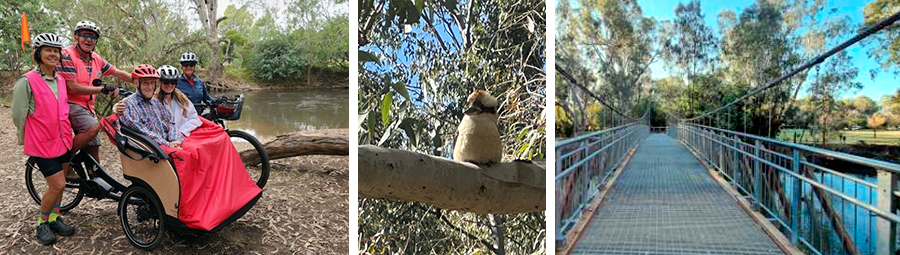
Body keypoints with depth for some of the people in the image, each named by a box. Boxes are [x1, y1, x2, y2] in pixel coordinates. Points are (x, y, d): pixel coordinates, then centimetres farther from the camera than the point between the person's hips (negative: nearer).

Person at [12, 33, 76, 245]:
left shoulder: (61, 80, 8)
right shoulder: (27, 81, -12)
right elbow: (18, 115, -6)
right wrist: (24, 139, 4)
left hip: (63, 141, 6)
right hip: (42, 144, -6)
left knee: (58, 184, 14)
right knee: (58, 185, -7)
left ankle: (54, 218, 30)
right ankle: (42, 223, 14)